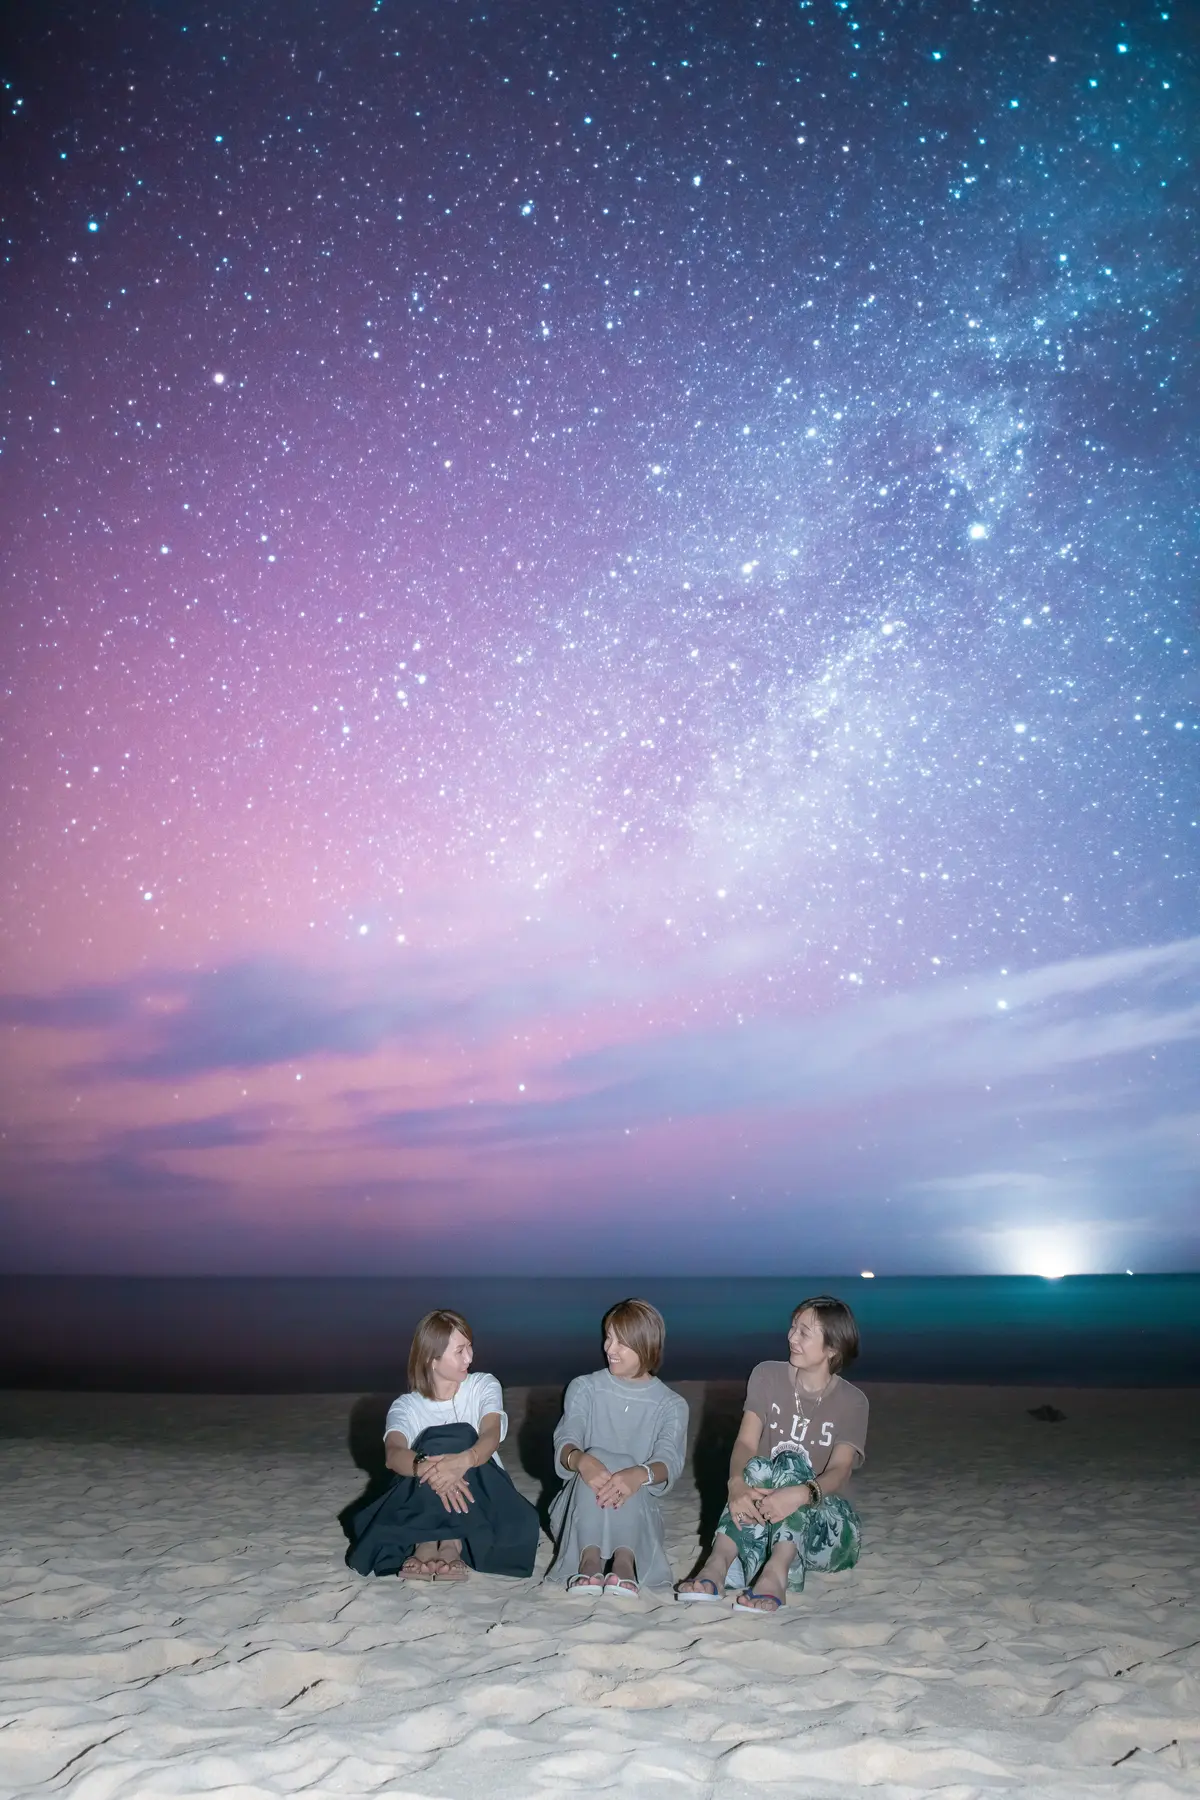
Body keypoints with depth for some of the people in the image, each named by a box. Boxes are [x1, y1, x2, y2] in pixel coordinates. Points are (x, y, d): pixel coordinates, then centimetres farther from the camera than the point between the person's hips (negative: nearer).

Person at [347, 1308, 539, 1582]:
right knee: (437, 1442, -28)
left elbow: (491, 1436, -22)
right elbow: (394, 1454, -26)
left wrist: (463, 1461, -47)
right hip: (424, 1505, 0)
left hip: (481, 1495, 0)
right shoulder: (406, 1406, -4)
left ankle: (429, 1542, -31)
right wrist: (425, 1466, -51)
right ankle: (450, 1542, -33)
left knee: (460, 1437, -28)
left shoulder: (485, 1386, -1)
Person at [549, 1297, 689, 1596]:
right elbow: (565, 1441, -15)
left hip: (638, 1511, 0)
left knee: (628, 1473, -33)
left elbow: (669, 1462, -19)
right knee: (595, 1457, -32)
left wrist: (638, 1475, -45)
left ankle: (625, 1559, -53)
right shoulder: (585, 1388, 3)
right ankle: (589, 1557, -49)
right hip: (579, 1509, 0)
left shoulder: (671, 1405, 1)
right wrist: (581, 1460, -43)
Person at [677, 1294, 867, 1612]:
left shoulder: (852, 1401, -4)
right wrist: (737, 1484, -38)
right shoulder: (767, 1375, 0)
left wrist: (802, 1494, -44)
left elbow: (839, 1471, -20)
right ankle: (718, 1564, -51)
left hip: (824, 1521, -1)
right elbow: (746, 1443, -13)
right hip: (763, 1524, 1)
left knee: (790, 1464, -31)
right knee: (758, 1468, -30)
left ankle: (776, 1572, -56)